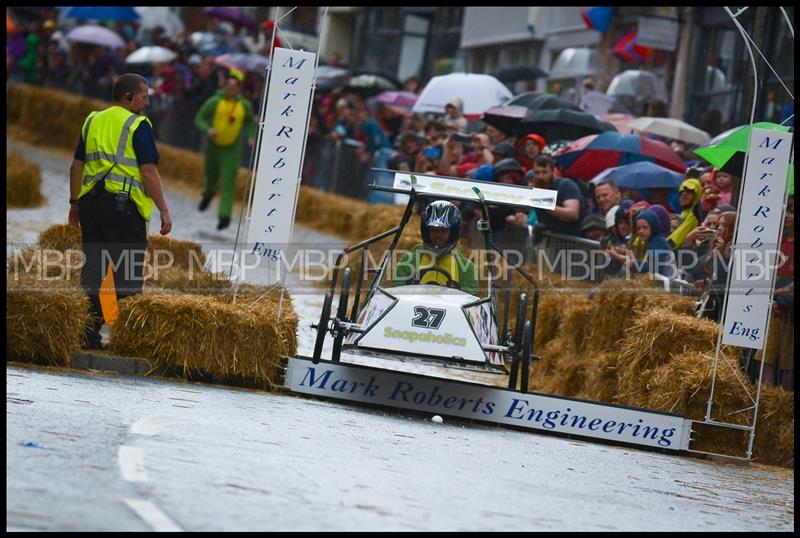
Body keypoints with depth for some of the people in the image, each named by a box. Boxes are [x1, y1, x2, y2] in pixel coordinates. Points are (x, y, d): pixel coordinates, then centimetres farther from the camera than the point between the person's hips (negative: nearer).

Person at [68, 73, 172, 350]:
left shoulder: (92, 121, 13)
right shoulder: (137, 125, -6)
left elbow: (77, 166, 16)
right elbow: (149, 172, -12)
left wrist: (75, 203, 24)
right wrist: (164, 211, -9)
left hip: (90, 202, 6)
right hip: (124, 204, -6)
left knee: (92, 272, 11)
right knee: (127, 275, 0)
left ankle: (90, 335, 13)